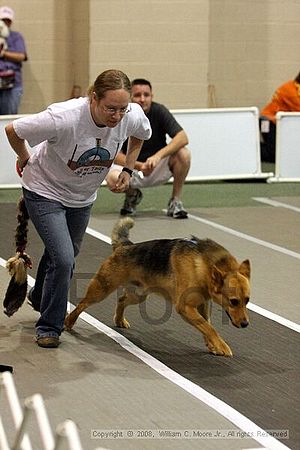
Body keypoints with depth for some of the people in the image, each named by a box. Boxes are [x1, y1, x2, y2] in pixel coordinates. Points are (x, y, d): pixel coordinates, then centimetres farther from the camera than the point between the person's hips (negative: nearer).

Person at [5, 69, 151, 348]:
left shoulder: (133, 116, -25)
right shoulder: (64, 118, -39)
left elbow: (141, 134, 4)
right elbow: (13, 130, -23)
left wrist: (128, 169, -5)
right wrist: (25, 160, -6)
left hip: (83, 197, 5)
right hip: (45, 191, -5)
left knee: (67, 255, 23)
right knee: (63, 259, -18)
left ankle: (39, 297, 53)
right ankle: (48, 327, 2)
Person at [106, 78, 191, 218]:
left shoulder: (159, 111, -13)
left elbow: (182, 138, -24)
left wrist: (158, 156, -38)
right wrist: (139, 166, -31)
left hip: (158, 167, 1)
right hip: (131, 166, -1)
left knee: (183, 154, -28)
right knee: (112, 178, -33)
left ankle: (175, 201, -8)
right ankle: (132, 194, 6)